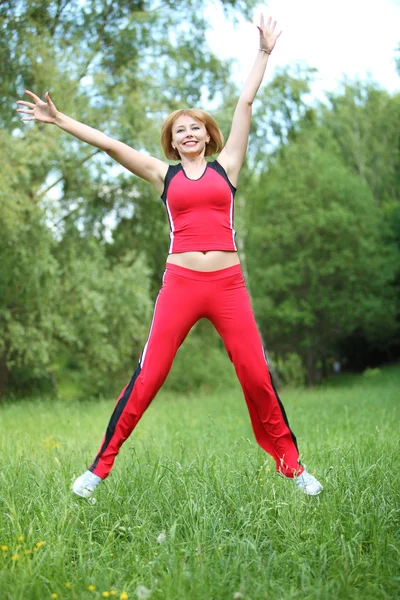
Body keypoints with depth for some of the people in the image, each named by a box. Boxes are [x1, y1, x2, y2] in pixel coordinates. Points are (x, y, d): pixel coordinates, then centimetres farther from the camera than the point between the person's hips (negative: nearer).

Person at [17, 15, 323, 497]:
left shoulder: (225, 165, 12)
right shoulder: (164, 175, 12)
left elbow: (245, 103, 15)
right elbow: (109, 144, 9)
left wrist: (264, 52, 20)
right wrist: (60, 120, 7)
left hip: (228, 284, 0)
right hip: (180, 283, 0)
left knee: (257, 376, 1)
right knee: (147, 376, -3)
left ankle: (291, 465, 15)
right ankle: (99, 467, 6)